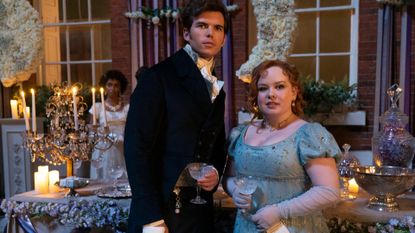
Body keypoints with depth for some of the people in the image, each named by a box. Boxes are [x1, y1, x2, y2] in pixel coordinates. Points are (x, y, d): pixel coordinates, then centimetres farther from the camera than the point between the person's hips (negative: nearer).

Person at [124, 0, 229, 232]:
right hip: (158, 206, -6)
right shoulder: (158, 77, -10)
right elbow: (136, 147, -16)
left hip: (200, 210, 6)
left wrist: (216, 173, -2)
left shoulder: (217, 89, 11)